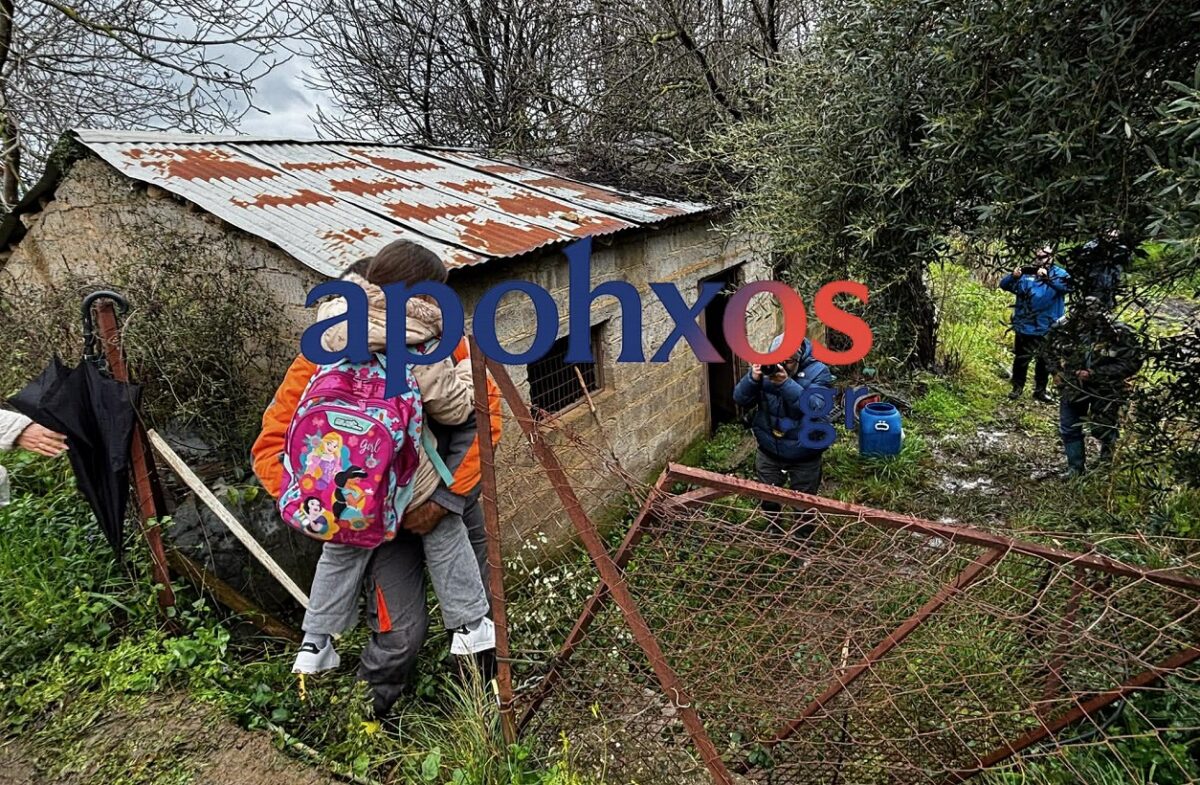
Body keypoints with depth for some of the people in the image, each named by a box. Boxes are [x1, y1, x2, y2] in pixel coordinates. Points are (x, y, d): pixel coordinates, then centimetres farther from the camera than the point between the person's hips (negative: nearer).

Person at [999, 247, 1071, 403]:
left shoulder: (1058, 273, -2)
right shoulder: (1026, 273, 2)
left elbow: (1067, 286, -22)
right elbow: (1004, 285, -4)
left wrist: (1048, 278, -37)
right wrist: (1013, 276, -26)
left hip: (1048, 328, 0)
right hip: (1025, 326, 0)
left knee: (1045, 360, 13)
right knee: (1021, 358, 7)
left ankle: (1040, 390, 26)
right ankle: (1017, 388, 20)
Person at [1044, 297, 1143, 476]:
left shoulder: (1119, 332, -22)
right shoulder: (1064, 327, -14)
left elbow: (1132, 362, -20)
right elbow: (1051, 349, 7)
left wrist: (1095, 373, -26)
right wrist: (1056, 371, -5)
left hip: (1105, 390, -3)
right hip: (1072, 385, 3)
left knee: (1101, 428, 5)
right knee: (1068, 429, 8)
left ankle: (1108, 445, 43)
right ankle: (1075, 468, 27)